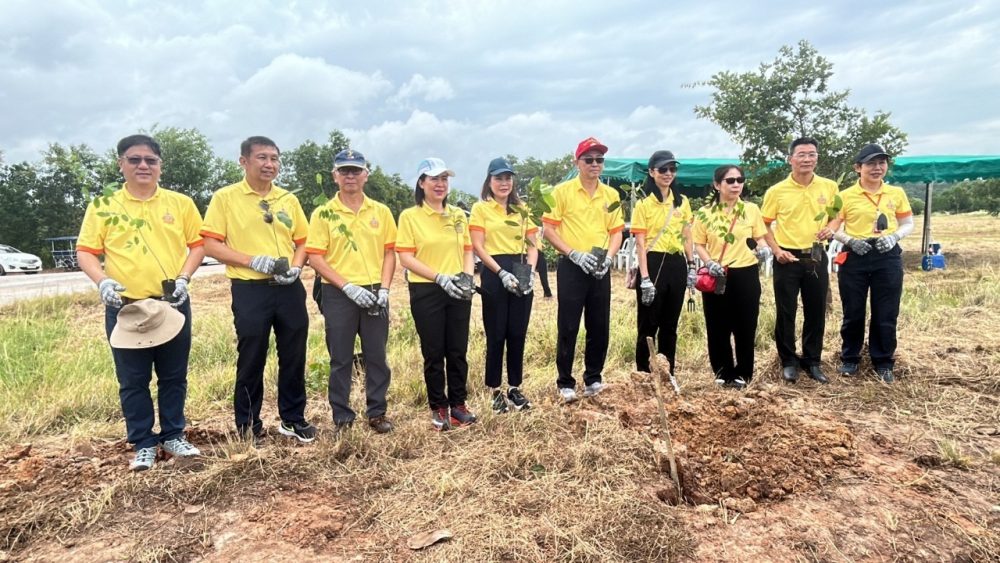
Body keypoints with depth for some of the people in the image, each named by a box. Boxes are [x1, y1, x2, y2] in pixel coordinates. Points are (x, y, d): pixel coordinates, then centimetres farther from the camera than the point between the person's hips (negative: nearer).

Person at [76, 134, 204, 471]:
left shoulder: (180, 203, 4)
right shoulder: (103, 206, 2)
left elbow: (198, 243, 7)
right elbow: (85, 252, 3)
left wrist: (184, 277, -7)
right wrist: (103, 281, -15)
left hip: (172, 304, 1)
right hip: (124, 307, 0)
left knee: (174, 376, 9)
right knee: (132, 381, 6)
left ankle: (173, 436, 25)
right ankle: (143, 444, 20)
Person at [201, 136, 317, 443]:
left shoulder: (288, 199, 10)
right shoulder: (225, 197, -2)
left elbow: (303, 241, 14)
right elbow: (211, 245, -6)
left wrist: (296, 267, -5)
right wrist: (252, 260, -17)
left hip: (289, 289, 4)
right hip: (250, 290, -4)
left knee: (294, 356, 10)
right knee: (251, 359, 6)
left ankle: (293, 419, 25)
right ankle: (248, 424, 21)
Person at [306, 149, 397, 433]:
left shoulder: (381, 211, 7)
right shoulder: (323, 213, -1)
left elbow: (389, 252, 8)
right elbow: (315, 257, -6)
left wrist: (384, 289, -5)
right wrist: (348, 287, -14)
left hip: (374, 293, 2)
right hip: (338, 294, -2)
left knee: (377, 356, 8)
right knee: (341, 359, 6)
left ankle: (377, 413, 21)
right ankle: (342, 417, 18)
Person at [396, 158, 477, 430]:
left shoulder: (458, 215, 10)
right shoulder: (409, 216, -3)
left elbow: (468, 250, 14)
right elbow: (405, 257, -9)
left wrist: (467, 276, -5)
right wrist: (440, 277, -17)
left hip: (458, 292, 4)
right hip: (426, 292, -4)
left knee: (458, 351, 9)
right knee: (434, 353, 5)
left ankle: (458, 404, 23)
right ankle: (438, 407, 18)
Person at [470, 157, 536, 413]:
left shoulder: (521, 209, 14)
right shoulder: (480, 208, 1)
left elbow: (532, 245, 11)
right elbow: (478, 247, -6)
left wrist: (531, 271, -6)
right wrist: (502, 273, -16)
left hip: (521, 271, 4)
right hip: (494, 274, -4)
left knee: (518, 334, 8)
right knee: (496, 335, 1)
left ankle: (515, 388, 20)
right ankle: (496, 391, 13)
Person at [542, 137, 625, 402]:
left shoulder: (611, 195, 10)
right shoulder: (562, 191, -4)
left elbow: (616, 231, 13)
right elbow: (548, 229, -6)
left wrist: (608, 256, -5)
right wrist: (574, 254, -14)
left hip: (600, 269, 4)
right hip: (571, 267, -4)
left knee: (600, 327, 9)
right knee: (568, 328, 0)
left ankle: (593, 379, 24)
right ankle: (565, 383, 12)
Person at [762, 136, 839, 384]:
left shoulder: (829, 187, 1)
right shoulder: (776, 191, -6)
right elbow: (764, 224, 2)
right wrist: (776, 250, -10)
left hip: (816, 257, 2)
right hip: (787, 258, -2)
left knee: (816, 312, 9)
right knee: (785, 312, 4)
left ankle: (813, 361, 24)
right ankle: (789, 361, 18)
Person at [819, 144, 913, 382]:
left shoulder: (897, 193, 4)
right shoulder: (846, 195, -2)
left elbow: (908, 224, 11)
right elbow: (832, 228, 1)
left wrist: (894, 236, -9)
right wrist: (850, 240, -16)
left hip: (888, 258, 2)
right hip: (854, 258, -1)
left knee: (886, 314, 7)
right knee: (853, 313, 7)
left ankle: (883, 362, 21)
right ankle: (849, 359, 23)